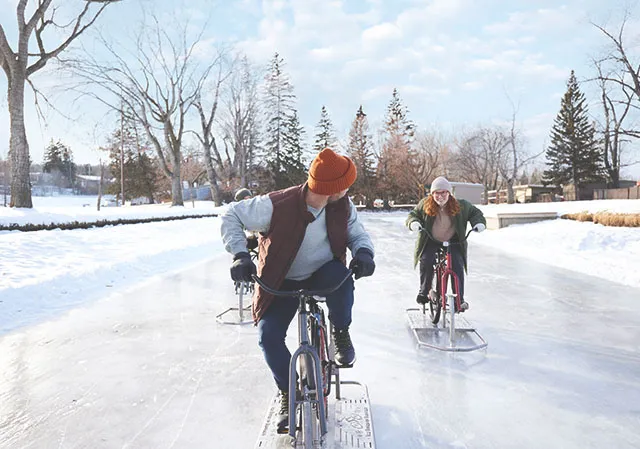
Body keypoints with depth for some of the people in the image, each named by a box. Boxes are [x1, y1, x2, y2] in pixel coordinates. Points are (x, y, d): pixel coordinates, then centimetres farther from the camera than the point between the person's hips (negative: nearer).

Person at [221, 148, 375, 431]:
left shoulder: (342, 206, -17)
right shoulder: (277, 205, -30)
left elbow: (357, 233, -3)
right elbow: (231, 216, -20)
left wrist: (364, 252, -27)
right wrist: (240, 254, -33)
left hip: (323, 274, 1)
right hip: (283, 283, -1)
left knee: (341, 276, -34)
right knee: (268, 336, -14)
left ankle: (341, 334, -4)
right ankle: (288, 393, 13)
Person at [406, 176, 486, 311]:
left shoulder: (461, 205, -5)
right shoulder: (425, 204, -5)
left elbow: (475, 213, 8)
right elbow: (413, 215, 4)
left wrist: (479, 223, -13)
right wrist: (414, 223, -20)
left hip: (453, 243, 0)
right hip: (431, 242, 0)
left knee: (458, 266, -21)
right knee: (426, 262, -25)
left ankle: (459, 299, -8)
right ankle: (424, 292, -4)